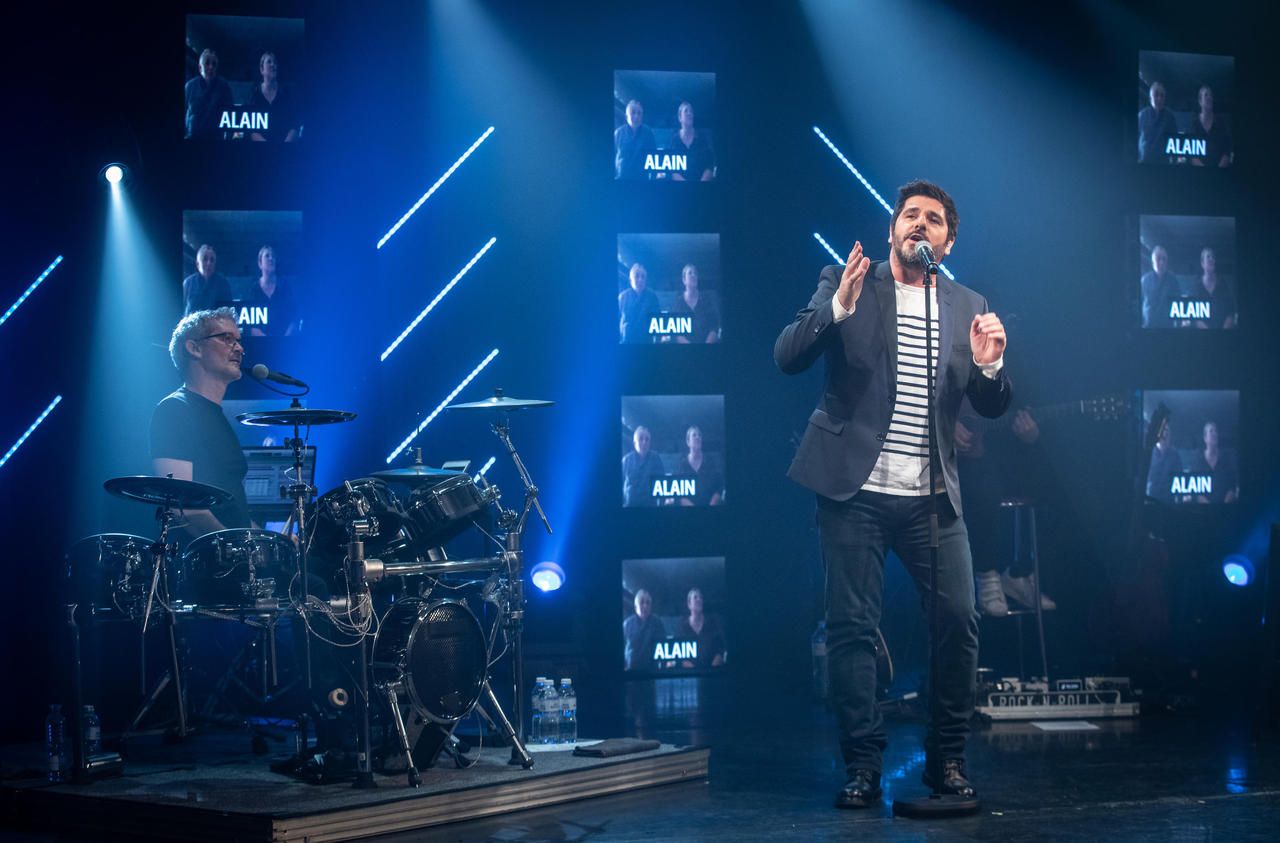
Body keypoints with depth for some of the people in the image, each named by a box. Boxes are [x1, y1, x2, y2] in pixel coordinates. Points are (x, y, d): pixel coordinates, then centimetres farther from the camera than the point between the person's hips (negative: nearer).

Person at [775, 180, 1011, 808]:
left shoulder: (967, 306, 12)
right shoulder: (844, 286, 4)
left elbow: (992, 408, 10)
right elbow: (788, 357, -7)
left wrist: (989, 363, -12)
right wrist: (838, 307, -21)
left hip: (932, 496, 2)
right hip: (855, 491, -2)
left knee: (959, 622, -4)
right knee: (852, 628, -2)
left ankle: (946, 758, 12)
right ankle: (862, 765, 8)